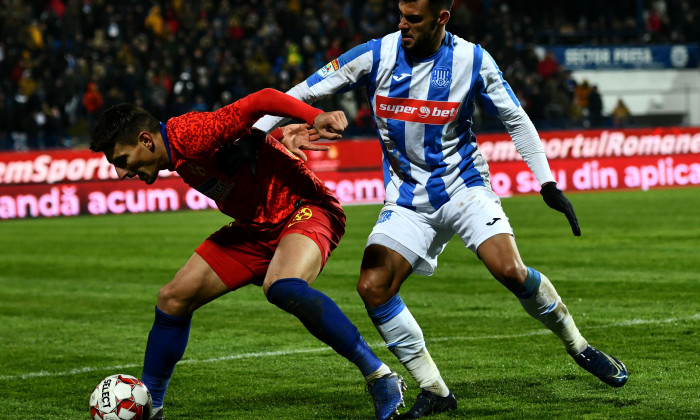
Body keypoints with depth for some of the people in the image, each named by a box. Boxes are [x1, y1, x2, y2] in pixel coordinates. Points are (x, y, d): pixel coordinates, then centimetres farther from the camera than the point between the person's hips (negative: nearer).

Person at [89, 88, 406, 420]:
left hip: (304, 210, -9)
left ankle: (380, 378, -28)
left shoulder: (189, 135, -25)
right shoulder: (177, 156, 3)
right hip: (255, 227, 10)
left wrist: (316, 117, -44)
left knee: (282, 288, -38)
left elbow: (261, 100, -33)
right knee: (174, 298, 2)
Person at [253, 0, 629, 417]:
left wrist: (548, 184, -2)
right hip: (407, 197, 2)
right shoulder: (376, 55, -9)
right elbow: (305, 92, -3)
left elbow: (516, 120, 2)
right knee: (373, 287, -15)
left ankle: (579, 346, 4)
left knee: (510, 270, -22)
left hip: (464, 184, -2)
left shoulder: (472, 60, -10)